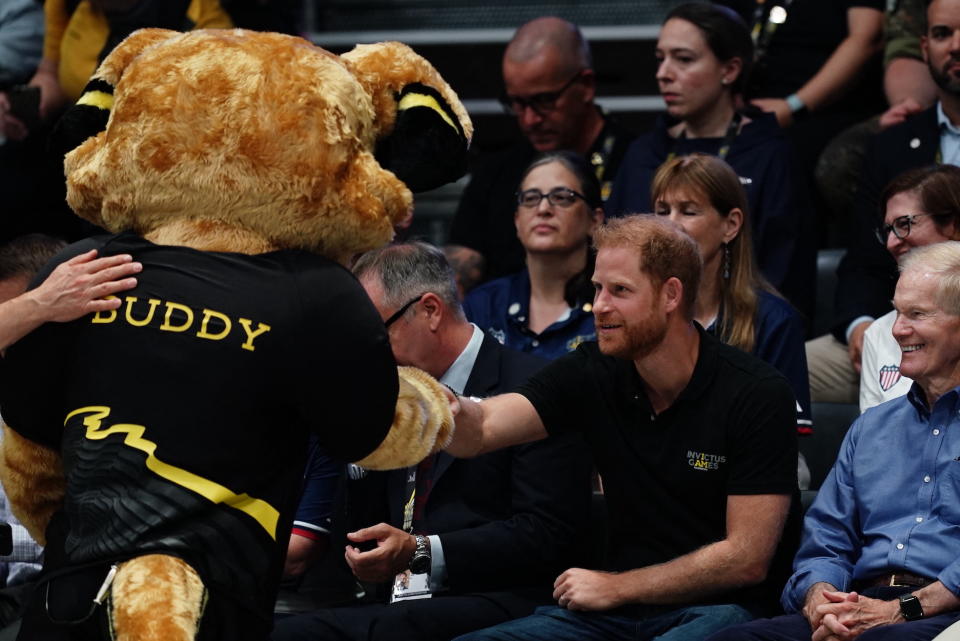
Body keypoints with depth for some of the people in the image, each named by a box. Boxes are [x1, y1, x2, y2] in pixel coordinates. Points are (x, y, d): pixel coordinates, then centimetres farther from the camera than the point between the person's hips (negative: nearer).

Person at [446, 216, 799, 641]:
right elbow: (479, 430, -11)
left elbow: (747, 559, -11)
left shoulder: (757, 395, -9)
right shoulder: (592, 373, 3)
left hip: (714, 607, -4)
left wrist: (616, 587, -7)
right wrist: (447, 407, -35)